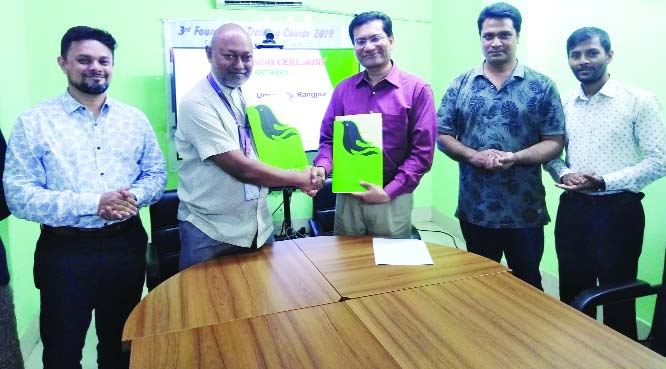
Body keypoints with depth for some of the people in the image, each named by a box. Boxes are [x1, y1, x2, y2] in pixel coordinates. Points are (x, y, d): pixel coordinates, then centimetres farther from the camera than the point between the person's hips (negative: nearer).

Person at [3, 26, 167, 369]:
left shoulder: (134, 118, 4)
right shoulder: (33, 122, -6)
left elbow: (157, 174, 6)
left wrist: (135, 196, -15)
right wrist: (92, 203, -23)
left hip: (126, 245, 3)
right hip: (65, 252, -2)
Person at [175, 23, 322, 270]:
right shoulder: (197, 103, -18)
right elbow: (242, 168, -23)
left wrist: (302, 178, -4)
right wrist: (301, 179, -13)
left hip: (258, 225, 7)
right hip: (211, 233, -6)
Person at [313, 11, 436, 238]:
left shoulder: (417, 90, -5)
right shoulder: (343, 89, 7)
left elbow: (422, 152, -8)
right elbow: (328, 138, 10)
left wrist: (389, 192, -15)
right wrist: (323, 167, -11)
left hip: (392, 201, -3)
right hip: (347, 198, 3)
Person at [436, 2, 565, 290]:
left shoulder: (542, 86, -1)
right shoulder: (460, 85, 3)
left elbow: (554, 142, -3)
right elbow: (443, 136, 1)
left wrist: (515, 157, -21)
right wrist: (474, 157, -16)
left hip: (525, 209, -1)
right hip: (475, 207, 1)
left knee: (527, 284, 16)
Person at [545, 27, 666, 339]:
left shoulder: (639, 101, -7)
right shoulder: (564, 104, 6)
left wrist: (605, 182, -20)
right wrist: (563, 175, -10)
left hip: (618, 210, -4)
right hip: (572, 208, 4)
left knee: (617, 296, 10)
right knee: (572, 293, 17)